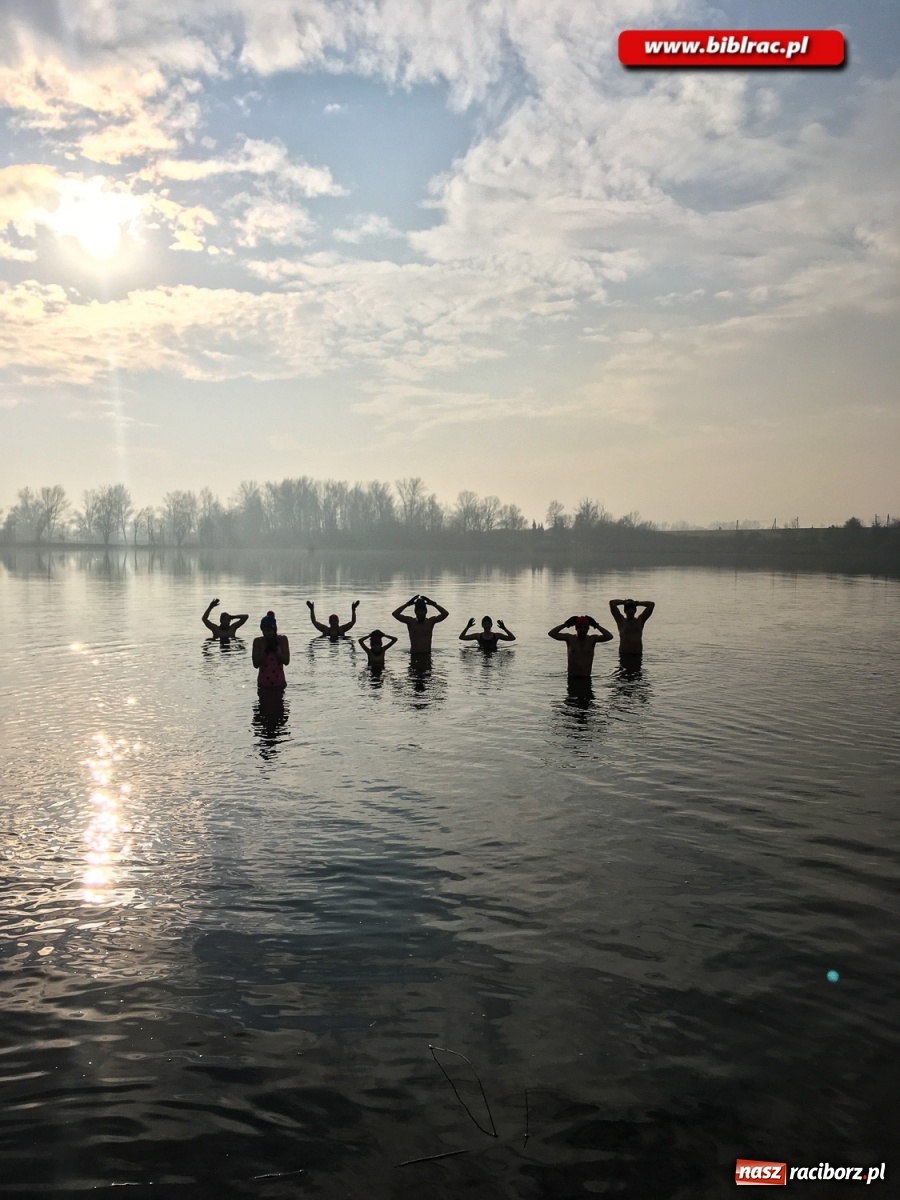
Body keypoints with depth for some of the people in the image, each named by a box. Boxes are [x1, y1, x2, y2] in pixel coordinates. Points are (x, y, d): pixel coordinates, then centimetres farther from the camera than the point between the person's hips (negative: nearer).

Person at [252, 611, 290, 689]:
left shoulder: (282, 639, -2)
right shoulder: (258, 641, -3)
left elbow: (286, 661, -9)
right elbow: (256, 664, -9)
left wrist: (275, 650, -19)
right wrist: (266, 651, -18)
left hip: (279, 681, -1)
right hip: (263, 682, 1)